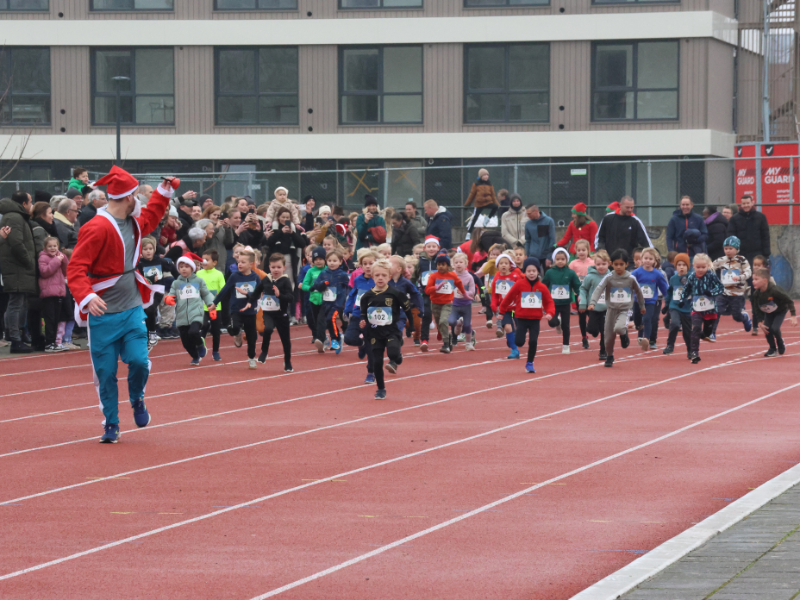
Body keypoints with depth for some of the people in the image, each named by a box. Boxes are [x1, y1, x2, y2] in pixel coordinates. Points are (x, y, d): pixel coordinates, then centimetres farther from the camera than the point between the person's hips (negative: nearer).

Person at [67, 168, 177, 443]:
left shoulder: (133, 222, 8)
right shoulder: (97, 228, -17)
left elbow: (151, 217, 34)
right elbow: (75, 268, -21)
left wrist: (164, 192, 25)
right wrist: (86, 296, -37)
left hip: (132, 309, 5)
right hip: (103, 312, -5)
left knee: (139, 360, -10)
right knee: (105, 372, 0)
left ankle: (137, 399, 20)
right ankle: (111, 425, 14)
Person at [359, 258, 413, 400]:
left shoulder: (395, 294, -7)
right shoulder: (367, 297, 1)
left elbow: (408, 310, 1)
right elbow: (363, 315, 11)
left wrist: (401, 323, -1)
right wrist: (363, 323, -7)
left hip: (392, 332, -3)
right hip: (375, 334, 3)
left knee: (393, 352, -29)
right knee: (377, 362, 3)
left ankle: (396, 361, 8)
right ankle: (381, 389, 20)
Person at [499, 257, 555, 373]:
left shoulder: (542, 287, -1)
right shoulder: (519, 284, -6)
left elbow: (549, 302, 4)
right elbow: (509, 297, 3)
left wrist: (549, 313, -14)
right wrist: (502, 310, 9)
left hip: (535, 319, 1)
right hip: (521, 318, -1)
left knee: (533, 341, -7)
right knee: (519, 342, -10)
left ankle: (530, 363, 11)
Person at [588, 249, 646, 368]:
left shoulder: (631, 278, -3)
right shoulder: (608, 278, -7)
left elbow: (638, 292, 13)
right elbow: (598, 290, -17)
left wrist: (642, 306, 24)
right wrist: (592, 303, -33)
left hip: (625, 310, -1)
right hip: (611, 309, 1)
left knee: (618, 328, -30)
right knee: (609, 336, 4)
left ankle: (624, 333, 7)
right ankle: (609, 357, 28)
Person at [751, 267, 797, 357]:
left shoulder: (774, 290, -39)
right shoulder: (756, 294, -23)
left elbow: (789, 301, -29)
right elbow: (757, 309, -6)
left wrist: (793, 316, -29)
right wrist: (761, 323, -11)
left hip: (781, 311, -5)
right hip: (768, 313, 5)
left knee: (774, 328, -20)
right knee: (766, 329, -9)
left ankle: (781, 346, 11)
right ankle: (773, 349, 16)